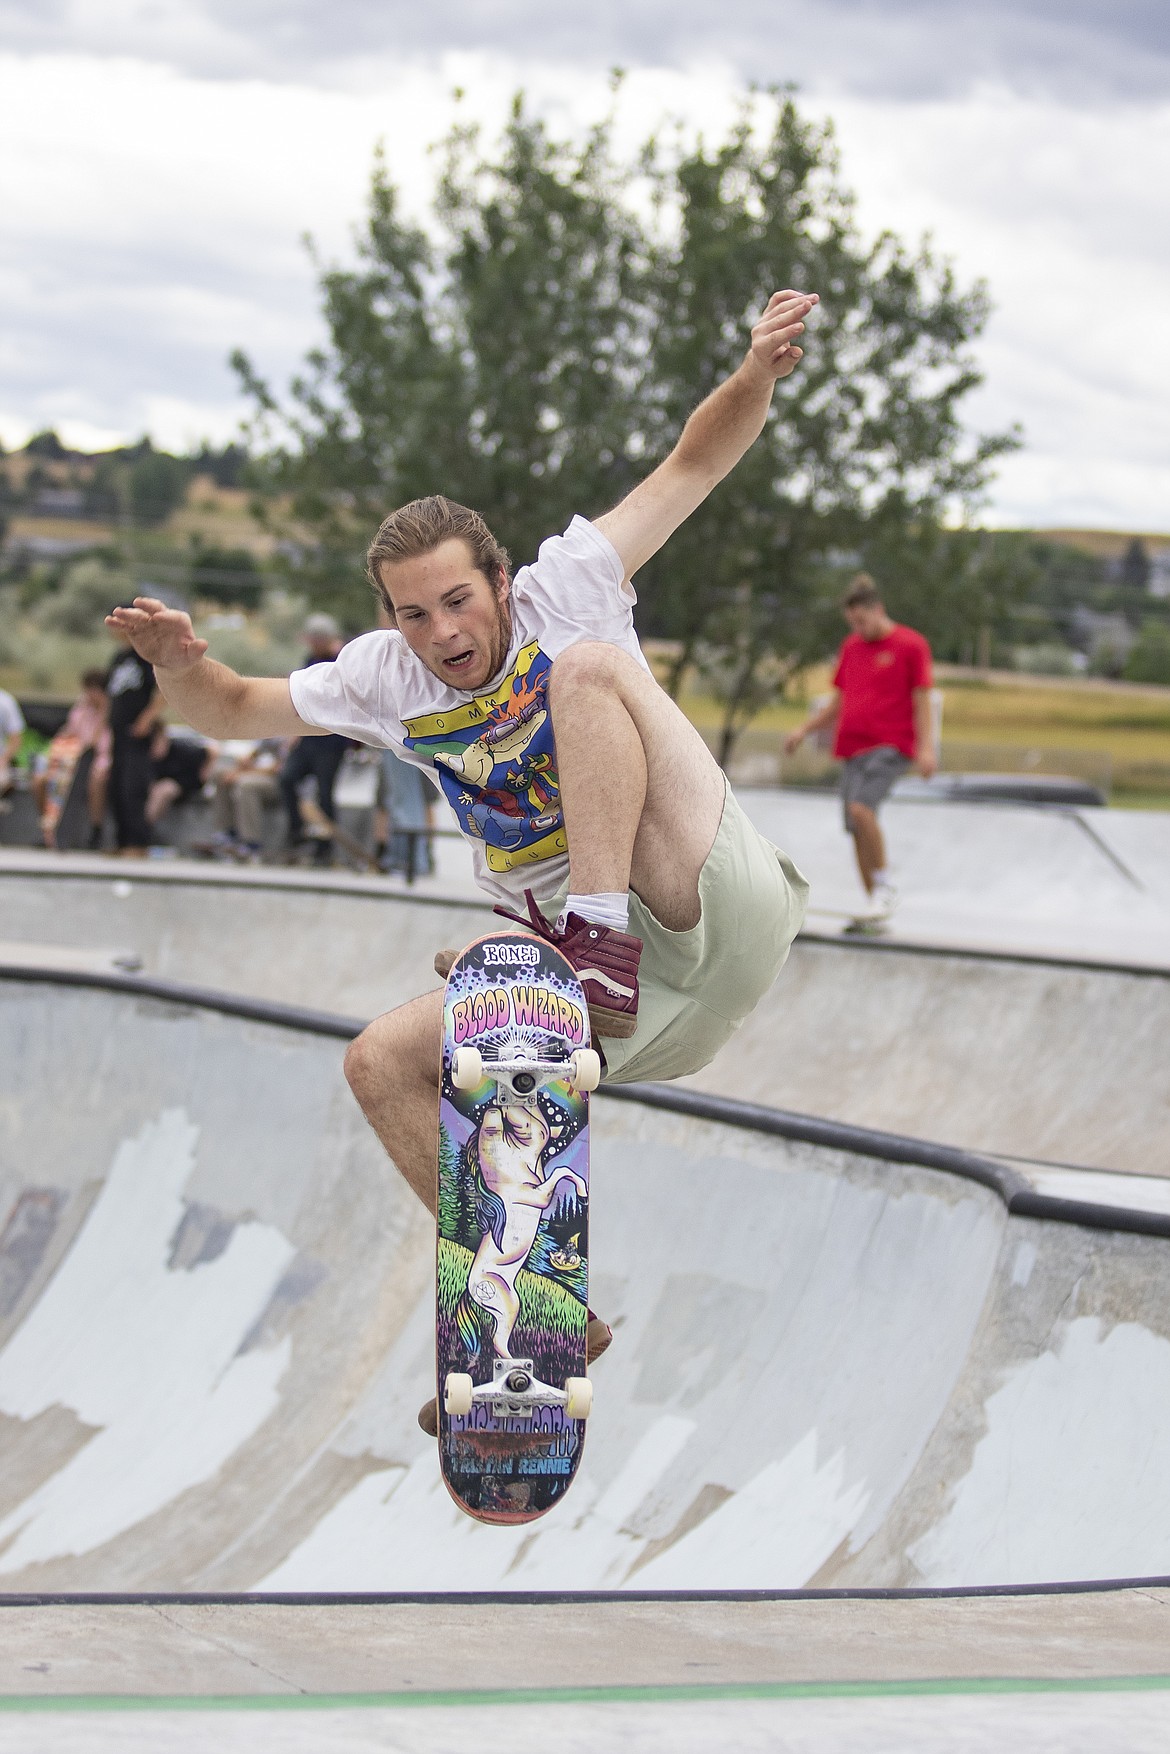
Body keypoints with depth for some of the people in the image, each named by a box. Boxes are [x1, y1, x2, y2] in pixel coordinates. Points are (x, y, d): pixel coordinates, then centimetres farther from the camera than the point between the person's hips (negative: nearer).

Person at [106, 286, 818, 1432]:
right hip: (620, 1007, 6)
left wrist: (757, 373, -20)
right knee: (382, 1062, -4)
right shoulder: (382, 679, 6)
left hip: (716, 919, -6)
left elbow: (696, 459, 0)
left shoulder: (568, 588, -4)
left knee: (589, 668, -21)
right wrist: (178, 664, -7)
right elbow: (234, 711, 16)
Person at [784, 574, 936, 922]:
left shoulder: (910, 645, -1)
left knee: (861, 806, -27)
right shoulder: (851, 647, 16)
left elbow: (922, 700, -3)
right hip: (852, 747, 6)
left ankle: (884, 886, -14)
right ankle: (877, 907, 9)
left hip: (890, 746, -6)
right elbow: (838, 701, 24)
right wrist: (804, 730, 14)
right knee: (857, 830, 2)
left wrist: (926, 748, -12)